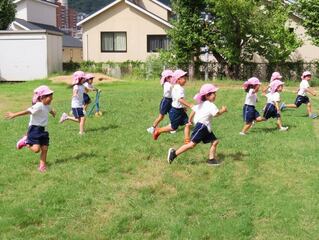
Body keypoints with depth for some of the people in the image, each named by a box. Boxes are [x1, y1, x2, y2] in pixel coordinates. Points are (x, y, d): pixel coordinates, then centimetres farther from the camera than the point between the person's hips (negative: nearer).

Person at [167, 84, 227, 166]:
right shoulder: (211, 105, -15)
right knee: (192, 144, -10)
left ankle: (211, 159, 12)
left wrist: (190, 121, 27)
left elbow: (193, 110, 18)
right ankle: (174, 153, -5)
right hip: (201, 126, -11)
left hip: (206, 128, 11)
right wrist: (223, 110, -8)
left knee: (214, 141, 9)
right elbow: (217, 113, -27)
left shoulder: (202, 104, 15)